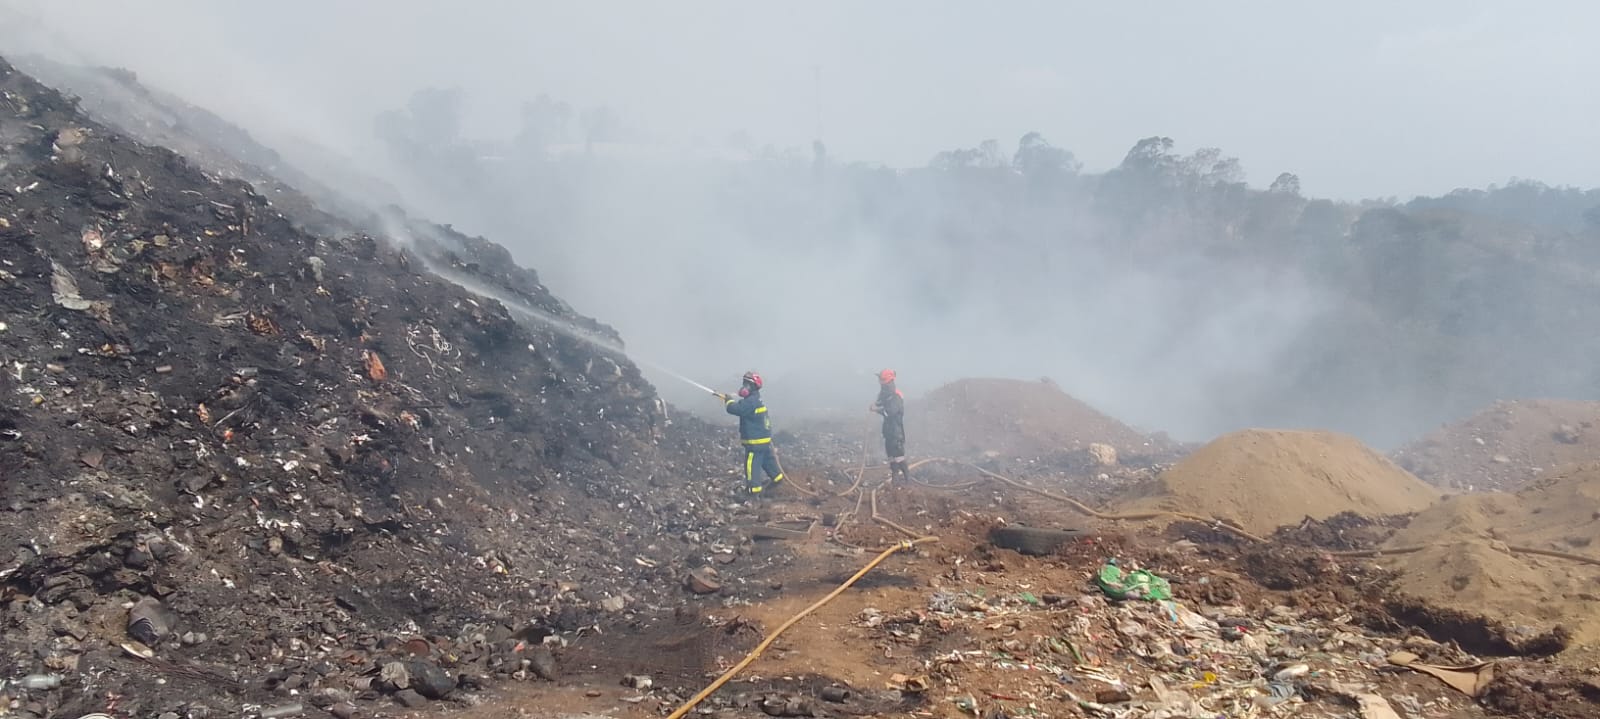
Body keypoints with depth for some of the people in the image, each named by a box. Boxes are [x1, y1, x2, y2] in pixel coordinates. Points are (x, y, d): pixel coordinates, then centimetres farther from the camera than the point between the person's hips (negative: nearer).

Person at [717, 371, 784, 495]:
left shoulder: (751, 402, -23)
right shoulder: (756, 399, 10)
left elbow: (734, 409, -26)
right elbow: (741, 406, 18)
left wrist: (728, 400, -7)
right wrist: (729, 400, 7)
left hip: (755, 441, -10)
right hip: (764, 439, 10)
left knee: (751, 464, -1)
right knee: (767, 459, 24)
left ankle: (754, 487, 2)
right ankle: (776, 477, 37)